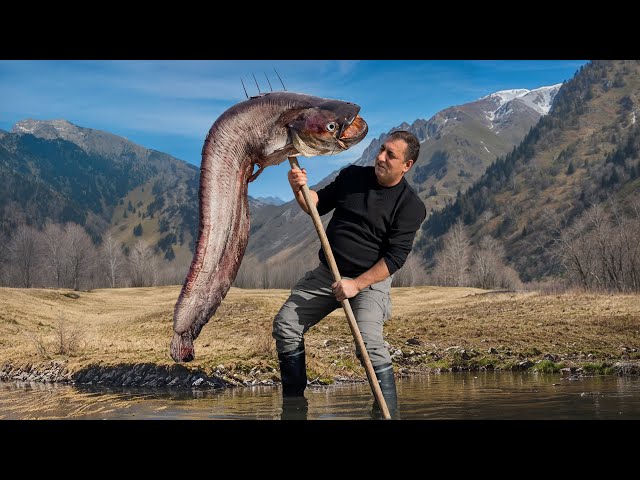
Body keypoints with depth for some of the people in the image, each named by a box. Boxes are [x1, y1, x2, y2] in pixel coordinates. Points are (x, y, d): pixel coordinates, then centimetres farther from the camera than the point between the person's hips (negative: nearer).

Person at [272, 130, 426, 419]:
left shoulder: (410, 206, -12)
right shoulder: (352, 176, 2)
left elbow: (395, 257, -16)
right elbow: (318, 205, 13)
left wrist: (357, 284, -23)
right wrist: (300, 189, -9)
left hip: (371, 279, -5)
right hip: (327, 273, 6)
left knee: (369, 342, -27)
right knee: (285, 324, -3)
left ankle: (389, 413, -17)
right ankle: (293, 401, 10)